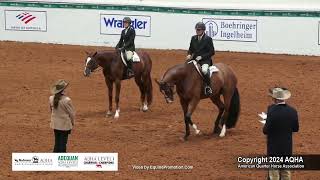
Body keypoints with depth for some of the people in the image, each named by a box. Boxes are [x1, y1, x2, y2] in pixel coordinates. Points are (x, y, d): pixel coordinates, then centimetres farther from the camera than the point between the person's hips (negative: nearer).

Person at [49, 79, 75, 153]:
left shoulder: (51, 99, -7)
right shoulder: (67, 100, -23)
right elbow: (71, 112, -12)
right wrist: (72, 122, 6)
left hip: (55, 124, 5)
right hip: (64, 124, -5)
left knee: (57, 142, 17)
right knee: (63, 143, 4)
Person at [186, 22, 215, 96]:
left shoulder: (208, 39, -6)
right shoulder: (193, 38, 10)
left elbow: (212, 52, -7)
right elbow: (191, 49, 19)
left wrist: (201, 57, -16)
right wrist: (189, 54, -4)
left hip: (205, 60, -7)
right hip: (195, 59, 7)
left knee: (204, 70, -37)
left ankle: (208, 87, -24)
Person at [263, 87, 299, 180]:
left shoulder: (272, 110, -20)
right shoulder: (292, 111, -6)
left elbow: (266, 130, -18)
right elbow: (296, 128, 5)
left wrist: (265, 127, 3)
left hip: (274, 147, -4)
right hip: (287, 147, 4)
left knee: (274, 172, 5)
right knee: (286, 171, 16)